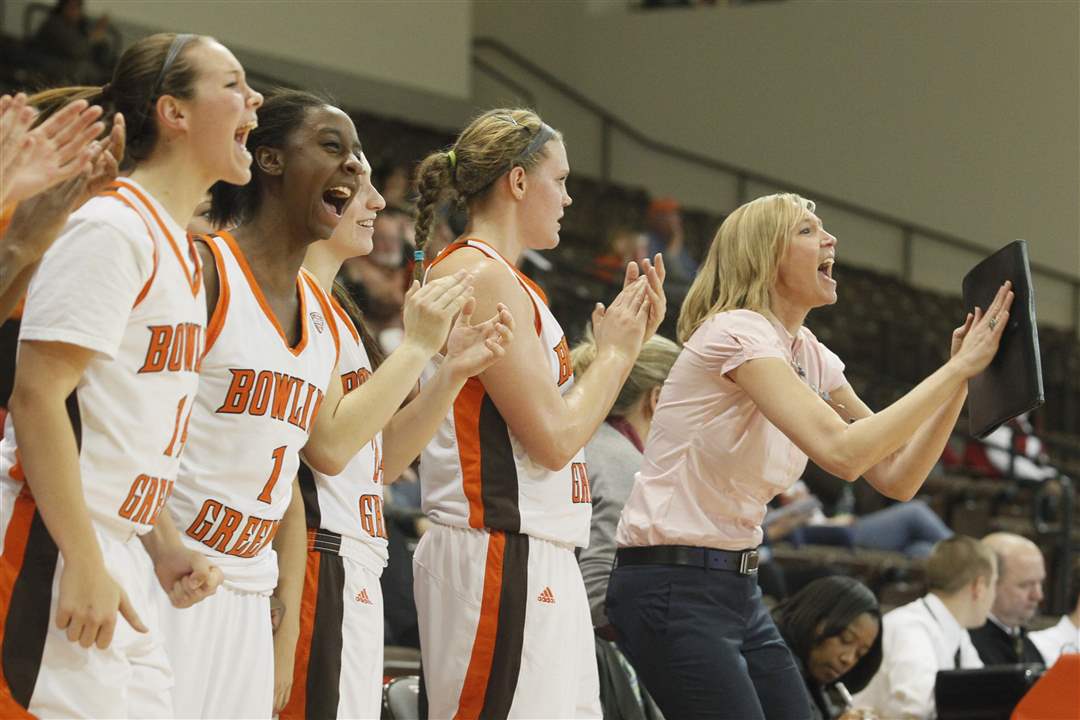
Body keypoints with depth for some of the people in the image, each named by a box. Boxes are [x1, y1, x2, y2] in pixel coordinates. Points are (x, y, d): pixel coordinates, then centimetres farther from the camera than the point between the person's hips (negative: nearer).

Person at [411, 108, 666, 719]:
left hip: (545, 562, 10)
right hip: (497, 553, -10)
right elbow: (553, 438, -16)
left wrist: (633, 339, 15)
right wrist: (613, 352, -2)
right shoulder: (480, 276, -12)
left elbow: (567, 424, 19)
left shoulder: (511, 283, 17)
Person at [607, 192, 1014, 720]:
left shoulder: (812, 358, 11)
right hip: (673, 590, -9)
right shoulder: (738, 333, -16)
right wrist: (958, 367, -23)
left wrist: (961, 378, -4)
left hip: (738, 589, 9)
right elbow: (842, 452, -29)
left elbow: (896, 477, 8)